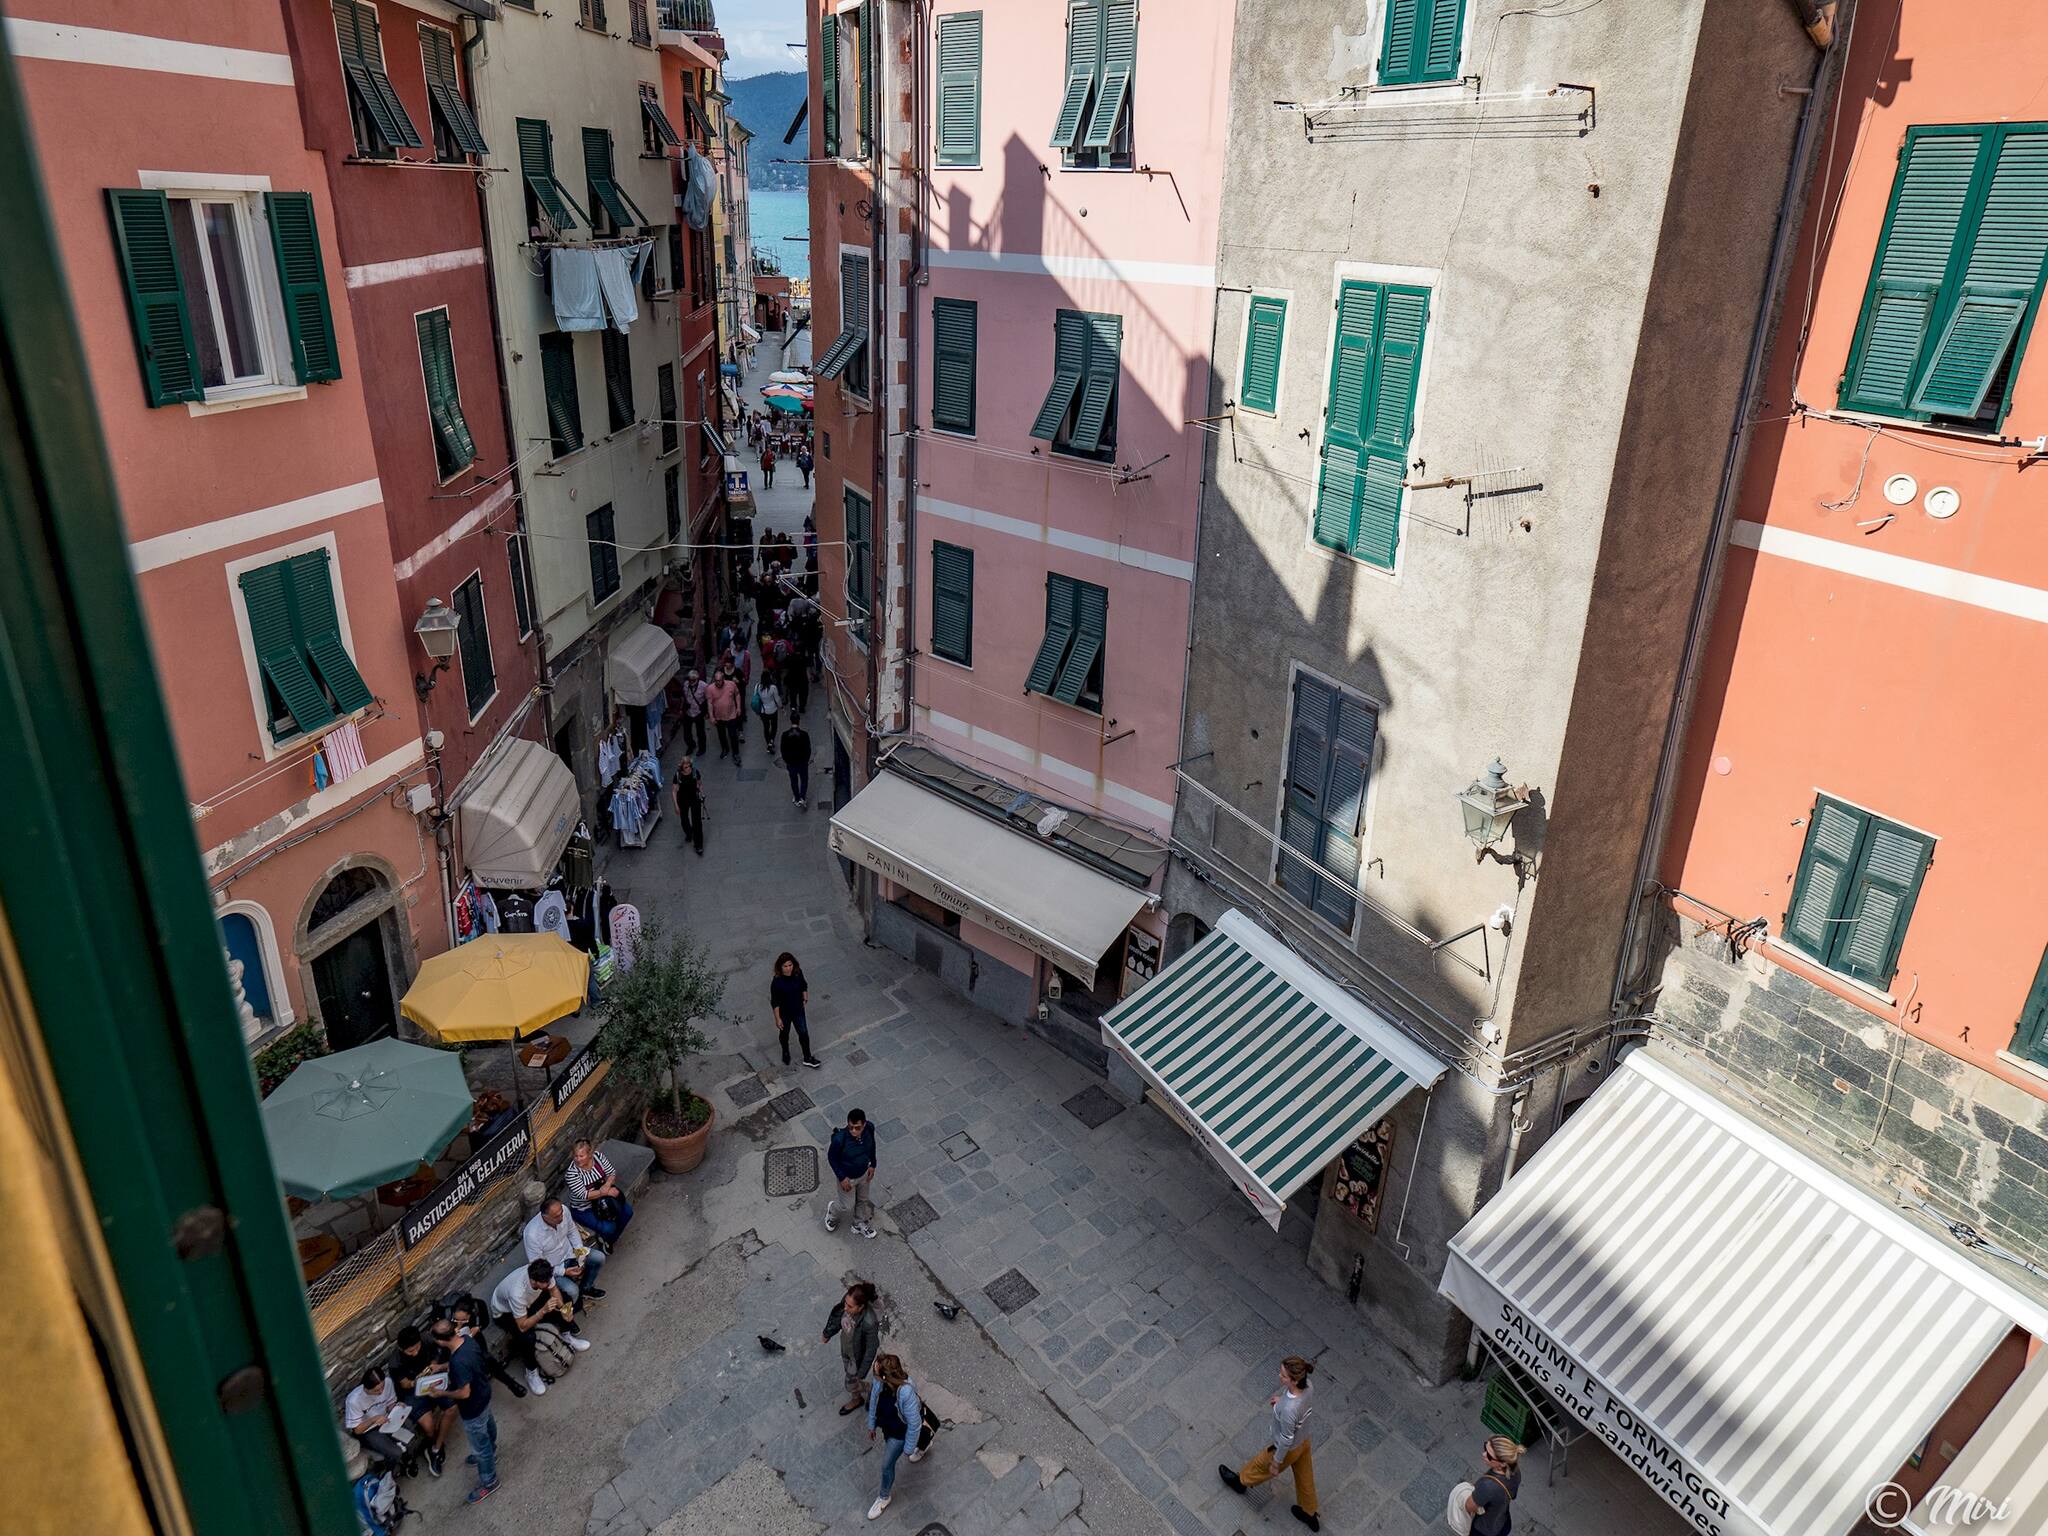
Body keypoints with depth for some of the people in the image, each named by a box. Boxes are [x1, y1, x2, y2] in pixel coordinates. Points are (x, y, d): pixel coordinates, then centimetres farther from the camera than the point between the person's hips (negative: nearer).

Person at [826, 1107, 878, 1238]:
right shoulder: (840, 1139, -39)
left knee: (863, 1200, 26)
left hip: (864, 1173, 4)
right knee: (848, 1204, 19)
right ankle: (832, 1208, 54)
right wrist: (842, 1178, -16)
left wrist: (872, 1164, 1)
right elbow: (832, 1157, -20)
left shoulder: (869, 1128, -26)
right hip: (847, 1177, -4)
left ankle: (860, 1224, 54)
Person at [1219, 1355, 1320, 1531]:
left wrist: (1276, 1462, -12)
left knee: (1261, 1465, 26)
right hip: (1304, 1441, 6)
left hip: (1289, 1449, -6)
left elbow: (1286, 1440, -27)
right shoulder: (1307, 1384, -24)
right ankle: (1310, 1514, 55)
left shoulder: (1289, 1410, -45)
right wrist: (1281, 1397, -12)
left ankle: (1240, 1481, 56)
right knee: (1304, 1476, 31)